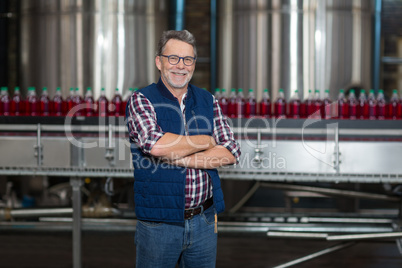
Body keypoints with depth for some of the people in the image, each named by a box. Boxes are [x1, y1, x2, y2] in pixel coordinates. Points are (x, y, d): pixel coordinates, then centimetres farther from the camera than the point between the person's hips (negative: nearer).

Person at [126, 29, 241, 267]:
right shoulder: (141, 100, -4)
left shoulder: (209, 102, 8)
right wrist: (206, 141, -10)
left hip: (204, 221, 4)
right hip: (159, 223, -3)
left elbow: (232, 153, -2)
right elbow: (155, 144, -22)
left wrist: (179, 159, -13)